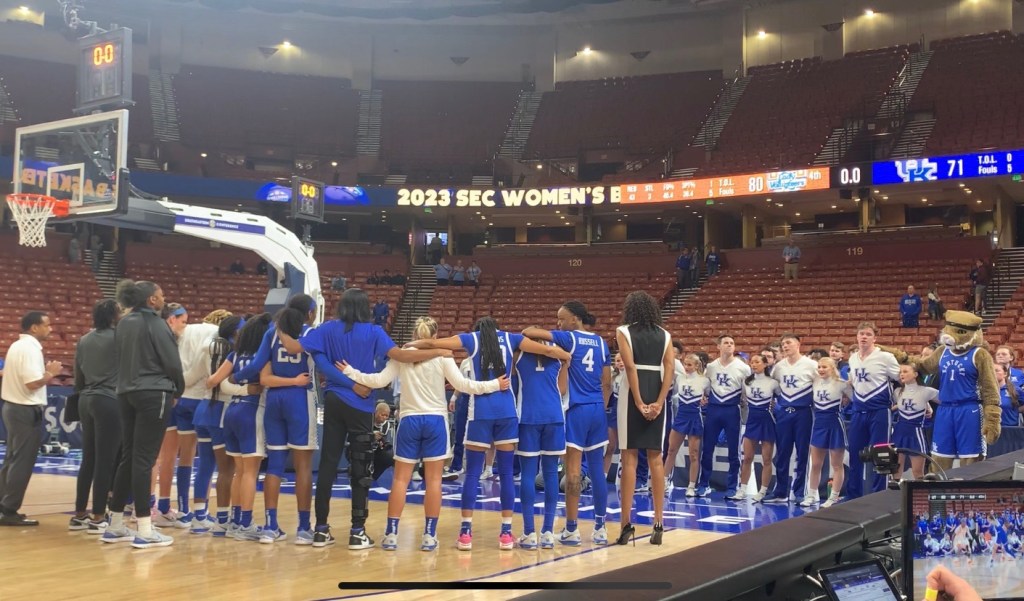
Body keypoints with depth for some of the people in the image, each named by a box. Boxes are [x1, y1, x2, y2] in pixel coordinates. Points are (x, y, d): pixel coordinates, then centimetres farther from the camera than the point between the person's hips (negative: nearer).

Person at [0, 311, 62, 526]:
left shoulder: (17, 345, 14)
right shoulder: (30, 348, -17)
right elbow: (32, 382, -25)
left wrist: (46, 371, 13)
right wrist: (51, 373, -10)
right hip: (27, 410, -10)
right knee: (22, 463, -5)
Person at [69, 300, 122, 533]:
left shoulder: (83, 341, 10)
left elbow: (78, 378, 14)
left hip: (87, 400, 7)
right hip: (109, 402, -7)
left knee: (88, 460, 13)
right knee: (106, 461, -2)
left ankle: (79, 515, 17)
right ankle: (97, 518, 1)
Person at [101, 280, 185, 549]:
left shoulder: (123, 324, 12)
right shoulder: (156, 324, -9)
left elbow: (120, 359, 17)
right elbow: (172, 362, -9)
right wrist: (178, 390, 8)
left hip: (127, 393, 7)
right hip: (154, 394, -7)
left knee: (128, 457, 12)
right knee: (144, 460, -7)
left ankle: (115, 526, 18)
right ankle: (145, 531, -5)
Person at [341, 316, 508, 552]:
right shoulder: (442, 356, -2)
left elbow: (380, 380, -3)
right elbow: (461, 384, -8)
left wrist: (350, 373, 7)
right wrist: (494, 384, -3)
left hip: (410, 420, 1)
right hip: (435, 420, -1)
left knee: (401, 478, 6)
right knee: (433, 480, 4)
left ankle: (391, 534, 5)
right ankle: (429, 536, 4)